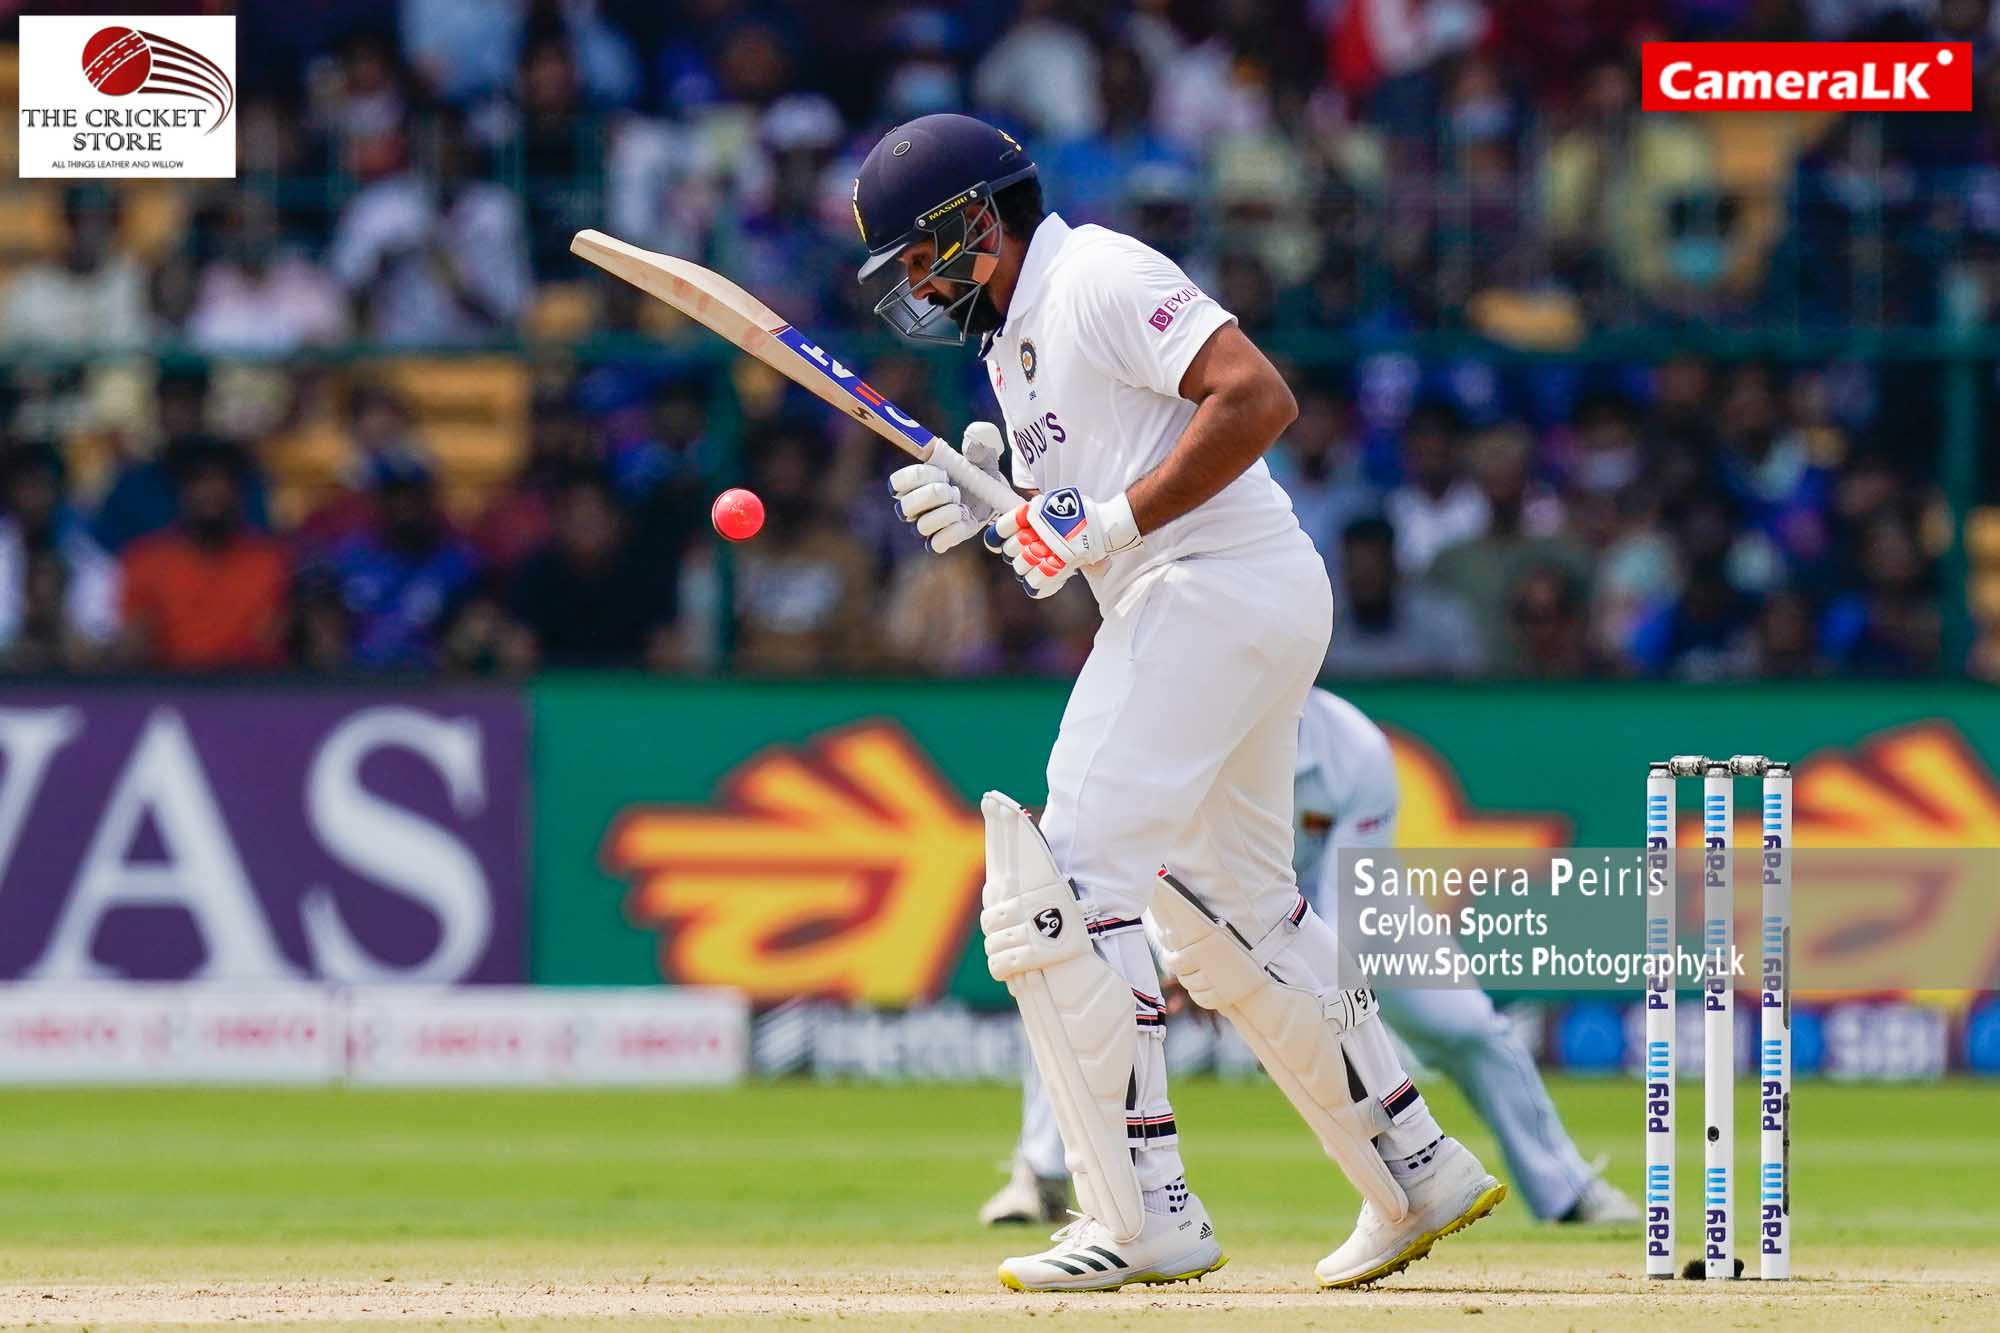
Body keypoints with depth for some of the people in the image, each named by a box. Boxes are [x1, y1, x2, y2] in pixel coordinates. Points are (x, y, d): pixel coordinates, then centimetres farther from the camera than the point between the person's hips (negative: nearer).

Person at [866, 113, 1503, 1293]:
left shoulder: (1100, 278, -9)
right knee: (1238, 912, 19)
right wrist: (983, 519, 2)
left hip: (1224, 587, -11)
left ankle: (1147, 1217, -17)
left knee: (1063, 887, -14)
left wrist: (1109, 523, -21)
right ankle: (1417, 1176, 27)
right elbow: (1066, 538, 22)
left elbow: (1258, 399, -20)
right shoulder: (1013, 342, 21)